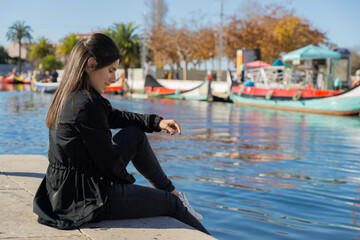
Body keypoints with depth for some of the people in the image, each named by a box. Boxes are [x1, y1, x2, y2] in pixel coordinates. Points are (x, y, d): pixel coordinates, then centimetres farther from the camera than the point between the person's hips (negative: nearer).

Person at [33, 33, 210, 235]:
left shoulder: (70, 97, 5)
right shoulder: (87, 105, -26)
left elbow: (114, 116, 19)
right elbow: (107, 161, -19)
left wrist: (157, 122, 14)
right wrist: (128, 179, 1)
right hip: (86, 202, -10)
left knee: (136, 134, 21)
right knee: (170, 203, 7)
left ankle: (173, 192, 32)